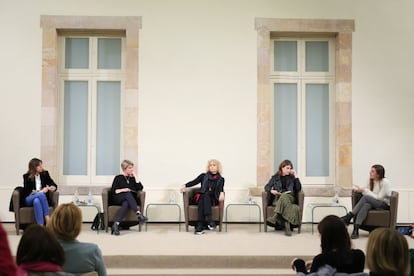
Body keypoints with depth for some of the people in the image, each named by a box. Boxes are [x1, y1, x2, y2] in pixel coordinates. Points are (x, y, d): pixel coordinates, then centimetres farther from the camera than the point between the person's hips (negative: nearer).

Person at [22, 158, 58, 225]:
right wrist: (40, 192, -19)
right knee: (41, 194, -36)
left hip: (43, 198, 2)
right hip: (29, 199, -2)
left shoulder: (45, 174, 10)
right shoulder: (26, 176, 2)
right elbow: (27, 192, -5)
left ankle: (40, 226, -47)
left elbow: (54, 185, 11)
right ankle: (47, 219, -42)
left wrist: (52, 187, -14)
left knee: (36, 201, -35)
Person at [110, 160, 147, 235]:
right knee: (128, 194, -37)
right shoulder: (118, 178, 13)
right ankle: (139, 214, -56)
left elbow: (140, 188, 2)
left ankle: (116, 224, -51)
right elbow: (113, 191, 4)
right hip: (118, 199, -2)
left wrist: (135, 176, 5)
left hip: (129, 200, 2)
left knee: (126, 204, -37)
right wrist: (123, 190, -12)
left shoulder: (133, 179, 20)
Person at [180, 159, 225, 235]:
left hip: (213, 200, 0)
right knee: (204, 194, -36)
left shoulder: (220, 179, 14)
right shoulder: (203, 176, 16)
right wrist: (185, 186, -15)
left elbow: (221, 189, -4)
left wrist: (222, 193, -28)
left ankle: (200, 226, -47)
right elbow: (194, 182, 3)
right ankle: (209, 220, -51)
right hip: (202, 197, 1)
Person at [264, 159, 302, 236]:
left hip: (290, 197, 0)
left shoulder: (292, 178, 19)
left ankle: (276, 217, -51)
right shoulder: (275, 177, 20)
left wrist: (295, 176, 3)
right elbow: (267, 187, 12)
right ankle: (287, 225, -51)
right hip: (277, 198, 0)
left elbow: (299, 189, 6)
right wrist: (271, 191, -10)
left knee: (284, 196, -38)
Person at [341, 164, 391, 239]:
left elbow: (379, 197, -16)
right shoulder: (370, 180, 6)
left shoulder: (385, 182, -13)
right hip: (374, 204, 5)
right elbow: (367, 193, 9)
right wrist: (359, 190, -10)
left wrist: (366, 191, -19)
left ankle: (349, 216, -32)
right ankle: (356, 229, -49)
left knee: (366, 197, -31)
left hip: (385, 205, -5)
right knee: (366, 205, -34)